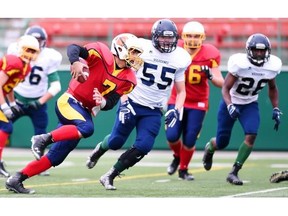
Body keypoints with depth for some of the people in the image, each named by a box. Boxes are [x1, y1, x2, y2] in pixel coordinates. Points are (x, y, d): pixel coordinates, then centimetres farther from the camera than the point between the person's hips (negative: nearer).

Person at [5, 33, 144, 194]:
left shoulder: (128, 79, 2)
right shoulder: (103, 54, -13)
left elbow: (111, 103, -2)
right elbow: (74, 48, -25)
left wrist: (102, 102, -25)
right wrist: (76, 62, -46)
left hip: (85, 111, 7)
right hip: (70, 101, -7)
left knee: (57, 157, 3)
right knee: (87, 128, -36)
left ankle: (16, 180, 10)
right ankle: (44, 139, -23)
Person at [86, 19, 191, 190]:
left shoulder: (179, 59, 0)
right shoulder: (142, 49, -9)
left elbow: (181, 91, 10)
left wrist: (176, 111, -7)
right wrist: (124, 103, -12)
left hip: (153, 111, 2)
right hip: (132, 103, -2)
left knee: (143, 147, -12)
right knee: (116, 142, 4)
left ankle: (110, 176, 3)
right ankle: (100, 149, 42)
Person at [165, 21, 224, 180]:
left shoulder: (210, 55, -11)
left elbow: (221, 83, -9)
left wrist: (210, 75, -28)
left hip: (197, 103, 0)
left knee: (189, 140, -2)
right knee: (172, 136, -11)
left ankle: (183, 170, 25)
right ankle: (177, 157, 25)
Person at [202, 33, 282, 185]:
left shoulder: (271, 66, -12)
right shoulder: (240, 63, -26)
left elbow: (272, 88, 9)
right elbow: (225, 88, -20)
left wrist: (276, 109, 1)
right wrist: (230, 106, -36)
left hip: (250, 105, 3)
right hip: (231, 103, -3)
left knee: (251, 135, -21)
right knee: (222, 143, 4)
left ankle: (234, 172, -11)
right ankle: (210, 147, 44)